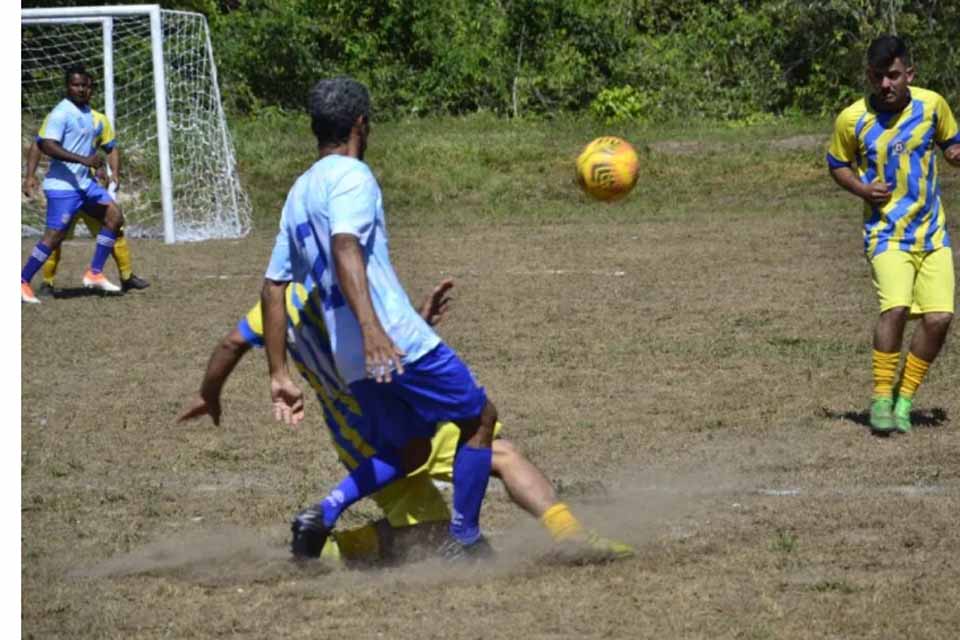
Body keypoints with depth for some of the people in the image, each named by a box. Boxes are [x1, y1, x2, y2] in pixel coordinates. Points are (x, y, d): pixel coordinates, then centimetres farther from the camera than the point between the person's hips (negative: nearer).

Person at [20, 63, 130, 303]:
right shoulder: (61, 113, -12)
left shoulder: (96, 118, 12)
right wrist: (84, 159, -28)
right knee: (54, 236, -11)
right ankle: (22, 282, -1)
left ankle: (94, 274, 3)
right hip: (62, 185, -8)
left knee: (114, 215, -1)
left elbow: (110, 147, 25)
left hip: (85, 183, 8)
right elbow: (47, 146, -24)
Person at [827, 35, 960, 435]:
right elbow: (837, 164, 10)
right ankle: (881, 400, -10)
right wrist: (863, 189, -10)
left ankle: (904, 400, 11)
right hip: (886, 233, -3)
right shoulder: (852, 120, -6)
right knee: (895, 307, -24)